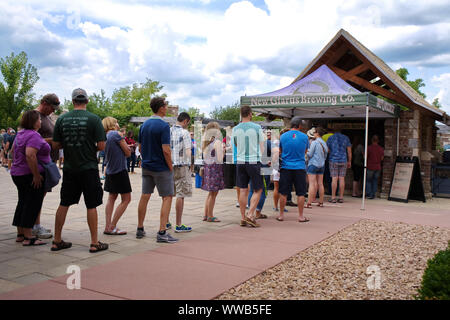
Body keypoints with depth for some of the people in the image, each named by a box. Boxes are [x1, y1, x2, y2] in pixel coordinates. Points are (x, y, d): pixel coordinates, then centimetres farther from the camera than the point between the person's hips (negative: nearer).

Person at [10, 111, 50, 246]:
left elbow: (13, 150, 23)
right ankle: (28, 237, -3)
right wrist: (36, 175, -24)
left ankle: (20, 234, 22)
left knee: (23, 203, 15)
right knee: (33, 204, -4)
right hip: (30, 175, -10)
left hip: (18, 173, 10)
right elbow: (30, 155, -28)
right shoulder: (34, 135, -18)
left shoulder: (21, 134, 12)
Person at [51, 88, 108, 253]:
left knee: (64, 204, 12)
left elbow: (56, 145, 3)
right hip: (89, 168, -3)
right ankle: (94, 243, 9)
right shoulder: (94, 119, -8)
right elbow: (102, 146, -11)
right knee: (91, 205, 3)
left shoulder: (62, 119, 2)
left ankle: (57, 241, 20)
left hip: (69, 169, 4)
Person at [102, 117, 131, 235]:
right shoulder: (117, 134, -13)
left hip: (110, 171, 8)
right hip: (120, 171, -8)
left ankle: (108, 226, 11)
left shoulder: (105, 137, 10)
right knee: (126, 199, -1)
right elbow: (128, 152, -10)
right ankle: (112, 227, -3)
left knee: (111, 198, 13)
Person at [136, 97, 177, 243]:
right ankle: (162, 232, -5)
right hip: (161, 168, -7)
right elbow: (166, 150, -20)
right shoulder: (163, 126, -15)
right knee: (167, 197, -1)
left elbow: (140, 147, 12)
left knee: (144, 197, 13)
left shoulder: (144, 125, 7)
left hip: (146, 167, 7)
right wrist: (171, 167, -10)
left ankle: (140, 229, 20)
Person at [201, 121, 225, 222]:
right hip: (215, 168, -8)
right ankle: (210, 216, 5)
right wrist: (223, 150, 3)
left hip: (207, 167, 8)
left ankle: (206, 215, 20)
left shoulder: (205, 142, 11)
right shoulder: (217, 142, -12)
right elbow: (220, 158, -15)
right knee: (214, 193, 0)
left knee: (211, 193, 17)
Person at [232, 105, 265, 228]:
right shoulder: (257, 128, -5)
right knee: (258, 190, 6)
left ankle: (243, 217, 11)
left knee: (243, 190, 8)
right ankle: (250, 214, -4)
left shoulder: (235, 129, 4)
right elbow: (261, 147, 2)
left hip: (241, 162, 4)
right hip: (254, 161, -3)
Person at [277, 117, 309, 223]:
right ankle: (301, 216, 9)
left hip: (286, 167, 1)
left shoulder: (283, 136, 0)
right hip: (300, 167, -1)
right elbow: (305, 151, 12)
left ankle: (281, 215, 13)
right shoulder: (304, 137, -1)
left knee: (284, 193, 7)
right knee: (301, 193, 6)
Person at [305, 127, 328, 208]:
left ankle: (309, 203, -10)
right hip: (321, 165, 7)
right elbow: (325, 155, 16)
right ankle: (321, 202, 14)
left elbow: (309, 154, -12)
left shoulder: (314, 142, -12)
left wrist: (306, 151, 6)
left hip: (313, 164, -7)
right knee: (320, 184, 10)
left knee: (312, 184, -9)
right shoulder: (324, 143, 10)